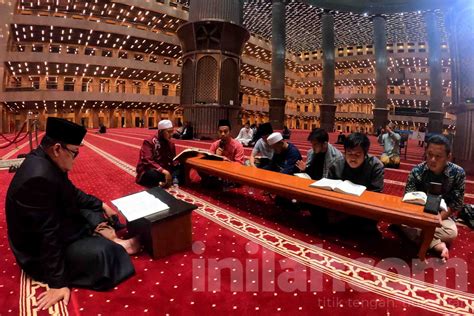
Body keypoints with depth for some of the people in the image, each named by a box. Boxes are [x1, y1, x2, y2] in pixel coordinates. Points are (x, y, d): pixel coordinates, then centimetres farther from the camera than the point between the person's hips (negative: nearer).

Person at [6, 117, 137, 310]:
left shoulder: (47, 161, -5)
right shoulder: (39, 177, -34)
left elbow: (72, 193, 12)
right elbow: (48, 234, -32)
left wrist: (101, 205, 15)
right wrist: (58, 283, -26)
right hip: (40, 250, -10)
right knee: (101, 251, -24)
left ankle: (115, 243, 0)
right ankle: (119, 248, 4)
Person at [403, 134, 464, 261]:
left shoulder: (458, 173, -12)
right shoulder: (417, 171, -14)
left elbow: (457, 203, -7)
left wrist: (440, 216, -22)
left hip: (441, 214, 0)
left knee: (452, 233, -30)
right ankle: (438, 245, -26)